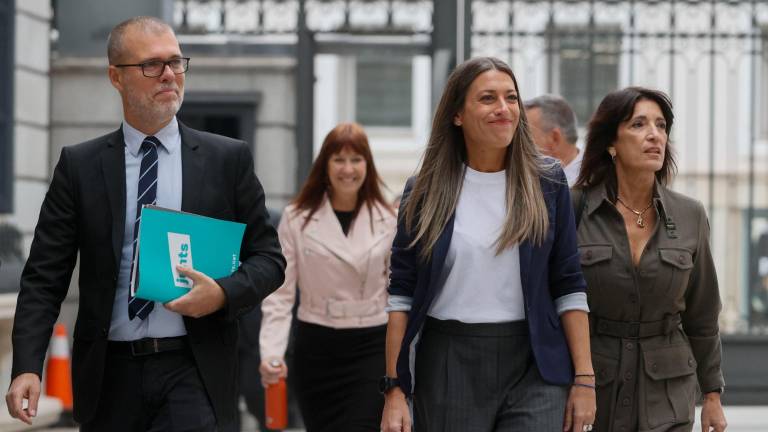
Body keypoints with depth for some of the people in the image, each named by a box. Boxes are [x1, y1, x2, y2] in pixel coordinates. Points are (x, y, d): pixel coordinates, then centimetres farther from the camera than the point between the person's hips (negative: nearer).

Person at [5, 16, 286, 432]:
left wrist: (223, 293, -14)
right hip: (111, 375, 1)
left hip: (193, 371, -1)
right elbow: (44, 276, 1)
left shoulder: (228, 159, 4)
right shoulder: (79, 165, 4)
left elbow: (268, 258, 7)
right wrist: (27, 366, -11)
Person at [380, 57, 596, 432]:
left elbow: (568, 286, 4)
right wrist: (395, 390, -5)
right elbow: (401, 294, 2)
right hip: (449, 367, 1)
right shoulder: (425, 192, 3)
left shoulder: (546, 183, 4)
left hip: (534, 368, 0)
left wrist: (584, 379, -2)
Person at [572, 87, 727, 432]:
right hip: (587, 387, -1)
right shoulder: (572, 209, -6)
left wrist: (712, 394, 13)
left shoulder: (689, 216, 1)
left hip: (666, 394, 1)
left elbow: (702, 316, 10)